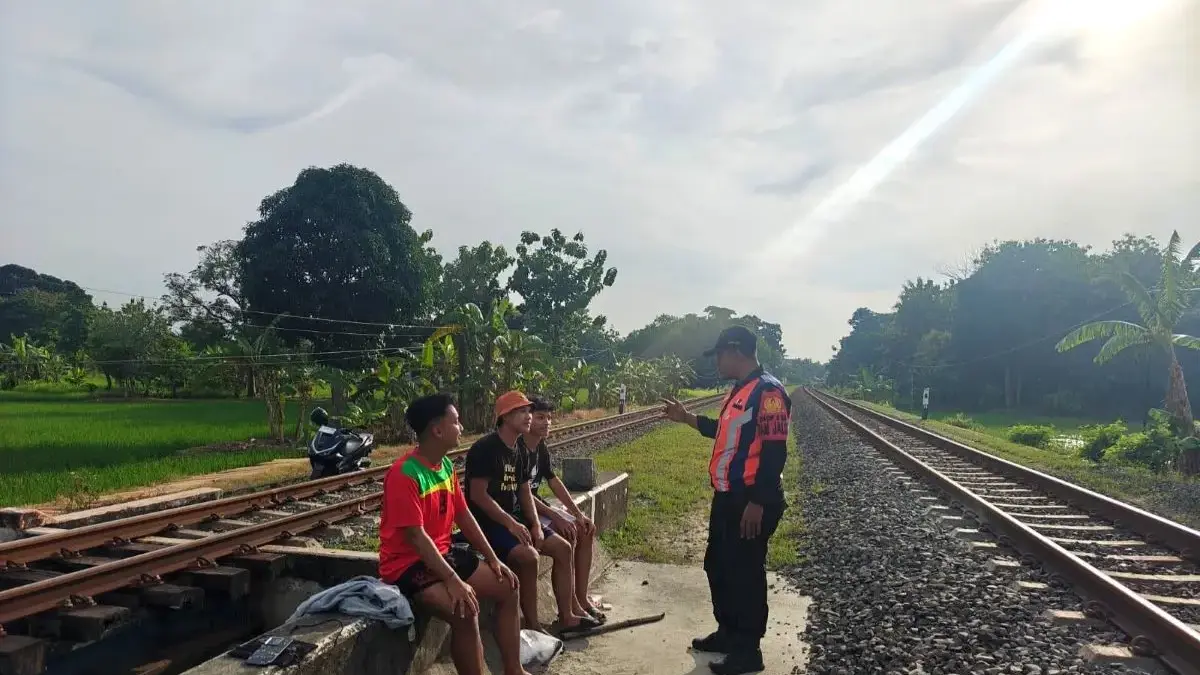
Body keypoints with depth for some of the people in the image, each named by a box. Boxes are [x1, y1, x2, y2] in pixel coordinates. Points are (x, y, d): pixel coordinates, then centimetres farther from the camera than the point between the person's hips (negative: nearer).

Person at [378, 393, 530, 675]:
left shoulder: (446, 465, 4)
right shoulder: (404, 474, -24)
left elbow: (463, 515, 10)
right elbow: (416, 536, -26)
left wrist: (493, 558, 5)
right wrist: (453, 581, -29)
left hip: (443, 554, 9)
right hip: (408, 564, -9)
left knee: (508, 587, 5)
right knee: (466, 610, -30)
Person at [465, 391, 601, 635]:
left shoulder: (517, 452, 11)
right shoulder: (485, 449, -16)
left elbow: (525, 491, 13)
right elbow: (478, 495, -22)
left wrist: (536, 525, -2)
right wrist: (510, 524, -24)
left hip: (513, 518, 10)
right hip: (487, 522, -9)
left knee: (562, 548, 2)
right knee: (528, 556, -30)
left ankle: (566, 617, 9)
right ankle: (532, 625, -15)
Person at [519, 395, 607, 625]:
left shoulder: (541, 448, 7)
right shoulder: (518, 448, -21)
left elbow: (554, 482, 9)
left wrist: (579, 513, 0)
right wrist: (555, 517, -26)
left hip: (537, 504, 9)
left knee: (587, 530, 0)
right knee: (568, 533, -25)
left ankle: (581, 597, 5)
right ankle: (571, 606, -16)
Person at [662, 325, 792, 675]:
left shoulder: (768, 391, -19)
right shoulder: (740, 390, 13)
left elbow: (774, 452, -23)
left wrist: (758, 503, -24)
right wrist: (689, 418, 25)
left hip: (751, 502, -10)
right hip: (727, 497, 10)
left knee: (745, 572, 0)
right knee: (717, 565, 18)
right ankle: (727, 633, 33)